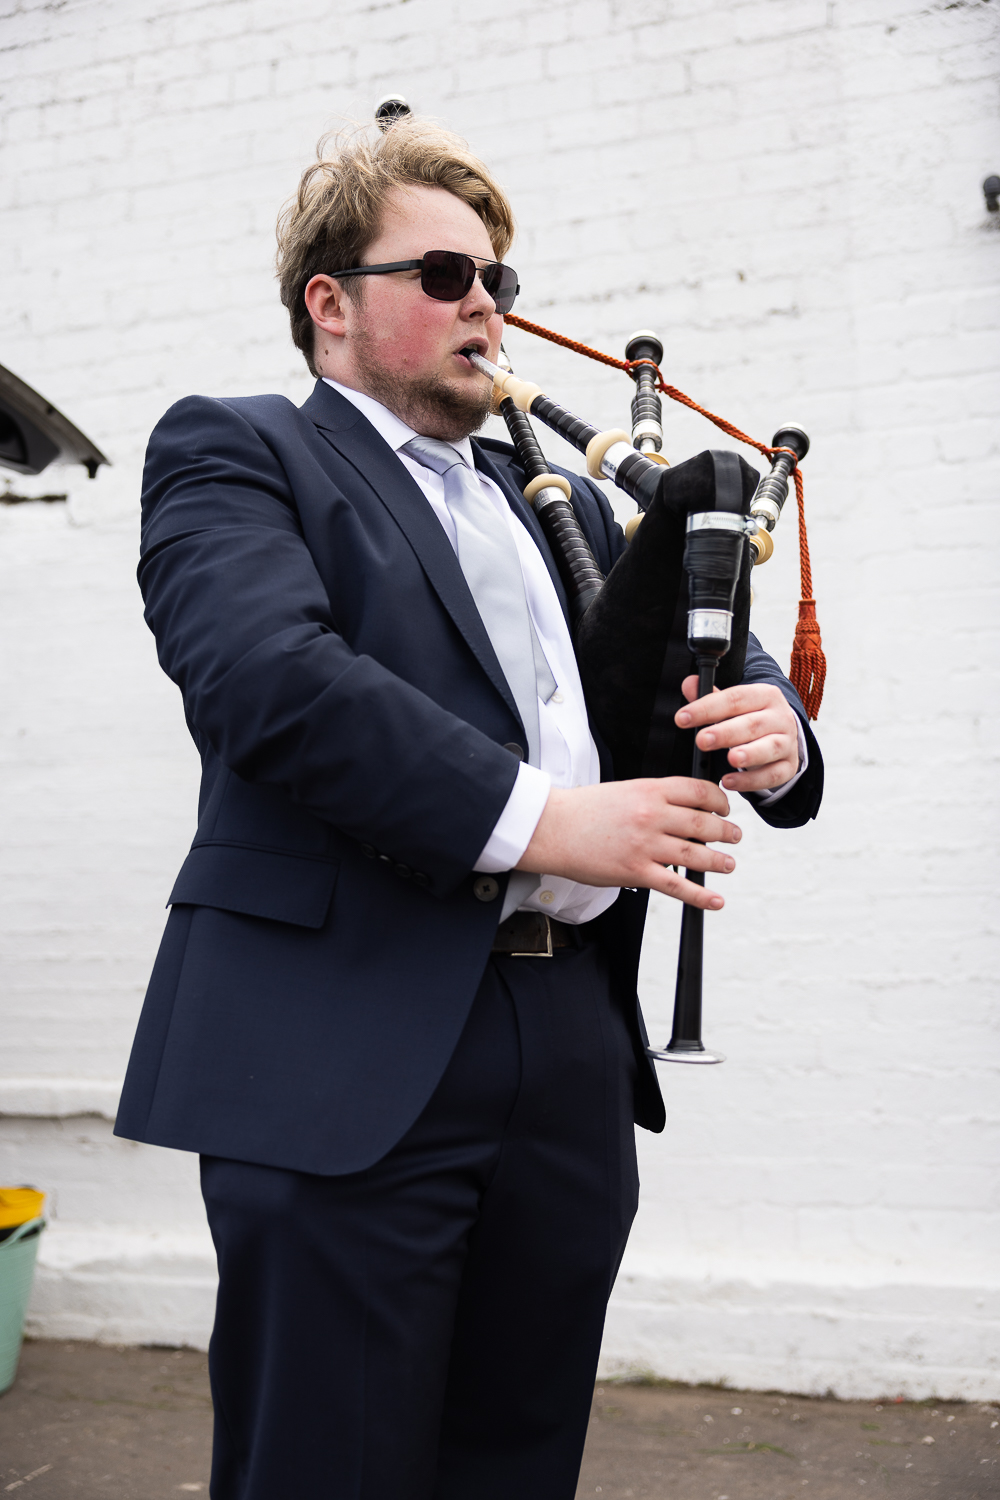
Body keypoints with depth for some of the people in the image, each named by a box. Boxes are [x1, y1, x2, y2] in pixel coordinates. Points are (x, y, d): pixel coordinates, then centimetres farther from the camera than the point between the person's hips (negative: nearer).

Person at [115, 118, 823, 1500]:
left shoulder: (556, 502, 23)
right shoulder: (231, 451, 3)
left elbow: (706, 664, 22)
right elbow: (266, 671, -16)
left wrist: (773, 725, -3)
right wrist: (538, 816, -19)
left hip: (575, 1059, 6)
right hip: (348, 1059, -5)